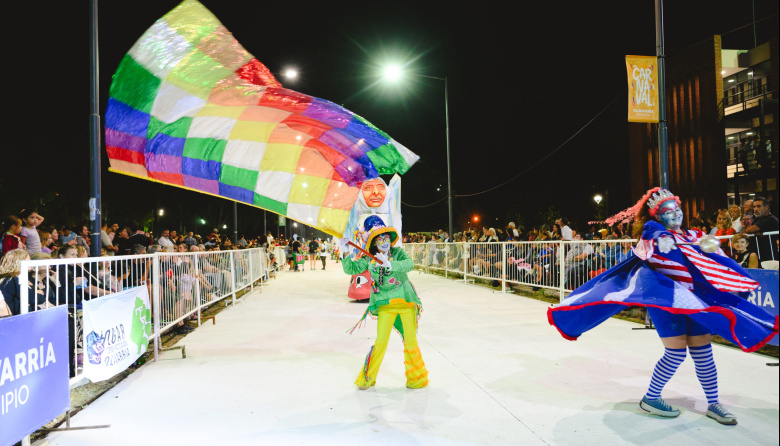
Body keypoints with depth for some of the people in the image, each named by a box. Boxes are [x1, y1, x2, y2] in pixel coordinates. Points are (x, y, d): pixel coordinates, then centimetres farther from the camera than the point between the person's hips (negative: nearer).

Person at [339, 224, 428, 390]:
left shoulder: (397, 253, -3)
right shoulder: (369, 260, 3)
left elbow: (409, 264, -22)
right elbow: (350, 269, 2)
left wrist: (389, 265, -38)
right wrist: (345, 253, -14)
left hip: (406, 302, 0)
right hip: (385, 306, 0)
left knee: (410, 341, 3)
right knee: (381, 342, -3)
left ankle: (416, 377, 22)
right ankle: (367, 377, 16)